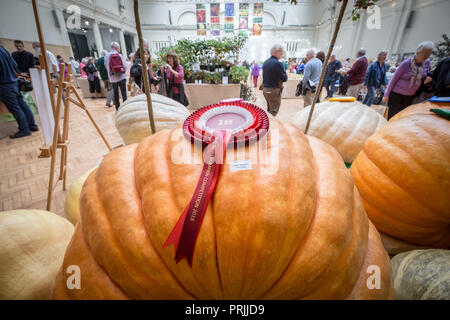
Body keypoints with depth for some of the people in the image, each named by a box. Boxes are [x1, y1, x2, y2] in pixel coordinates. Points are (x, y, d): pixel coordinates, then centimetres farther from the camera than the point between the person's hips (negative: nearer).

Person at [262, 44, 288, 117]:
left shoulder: (265, 62, 9)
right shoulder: (278, 63, -16)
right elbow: (284, 78, -10)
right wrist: (284, 72, 6)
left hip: (265, 89, 8)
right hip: (274, 90, -8)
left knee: (269, 110, 20)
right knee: (273, 112, -1)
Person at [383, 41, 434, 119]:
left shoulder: (427, 62, 1)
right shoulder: (406, 63, -13)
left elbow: (422, 78, 16)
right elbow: (394, 79, -8)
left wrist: (426, 81, -8)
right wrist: (386, 95, -8)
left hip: (411, 97, 5)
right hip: (396, 94, -5)